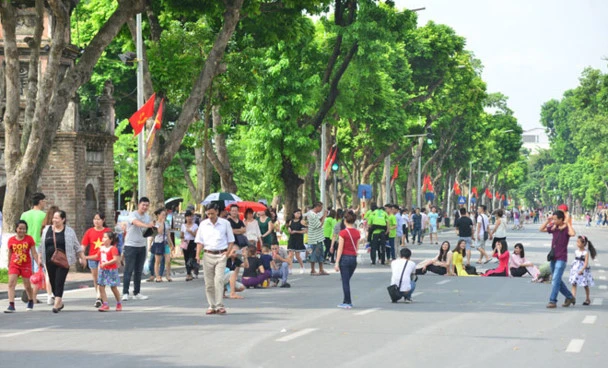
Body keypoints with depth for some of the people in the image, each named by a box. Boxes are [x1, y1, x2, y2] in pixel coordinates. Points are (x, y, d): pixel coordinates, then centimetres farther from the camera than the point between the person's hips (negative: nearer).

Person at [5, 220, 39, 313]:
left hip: (26, 265, -1)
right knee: (11, 283, -15)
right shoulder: (11, 240, 0)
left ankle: (31, 301, 35)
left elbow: (34, 253, -3)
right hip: (14, 265, 1)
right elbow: (10, 253, 12)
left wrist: (38, 262, -14)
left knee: (27, 286, 9)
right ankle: (11, 305, -18)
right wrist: (9, 264, 20)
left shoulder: (29, 239, -4)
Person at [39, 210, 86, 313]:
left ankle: (56, 304, -14)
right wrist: (40, 258, 12)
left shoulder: (69, 231, 1)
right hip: (50, 261, 4)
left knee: (59, 282, -12)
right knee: (53, 282, 7)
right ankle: (60, 302, 25)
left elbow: (77, 246, 6)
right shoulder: (47, 230, 9)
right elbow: (42, 246, 15)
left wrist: (82, 258, 6)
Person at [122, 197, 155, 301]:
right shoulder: (132, 215, -12)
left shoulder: (147, 216, 9)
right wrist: (147, 225, -52)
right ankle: (125, 293, -6)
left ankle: (137, 293, 16)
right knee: (128, 270, -7)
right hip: (130, 246, -6)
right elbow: (136, 222, -34)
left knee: (139, 271, 10)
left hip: (142, 246, 6)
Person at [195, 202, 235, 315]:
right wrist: (198, 255, -6)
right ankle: (211, 306, 11)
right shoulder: (203, 224, 8)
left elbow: (231, 241, 8)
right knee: (209, 283, 3)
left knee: (219, 280, -14)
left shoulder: (225, 223, 3)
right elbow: (199, 241, 7)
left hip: (221, 255, -3)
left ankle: (219, 306, -15)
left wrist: (227, 253, -6)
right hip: (208, 255, 3)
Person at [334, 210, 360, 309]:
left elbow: (340, 249, -12)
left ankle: (348, 303, 0)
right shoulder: (357, 233, 3)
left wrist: (337, 263, -9)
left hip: (345, 258, -5)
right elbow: (357, 248, 9)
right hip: (354, 258, 5)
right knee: (347, 281, 17)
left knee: (345, 281, 0)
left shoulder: (343, 233, -12)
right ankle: (347, 301, 20)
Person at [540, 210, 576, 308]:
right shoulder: (554, 227, 7)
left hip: (561, 258, -8)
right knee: (557, 280, 15)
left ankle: (552, 301, -11)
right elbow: (541, 229, 17)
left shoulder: (566, 228, -12)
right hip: (553, 258, 8)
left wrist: (567, 223, -24)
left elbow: (573, 233, -34)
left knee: (555, 280, -12)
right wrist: (548, 221, 5)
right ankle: (570, 297, 28)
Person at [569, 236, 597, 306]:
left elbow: (586, 263, -19)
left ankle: (587, 299, 23)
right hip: (575, 269, 5)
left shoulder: (586, 253, -12)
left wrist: (582, 270, -29)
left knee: (585, 285, 9)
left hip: (583, 270, -5)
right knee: (573, 284, -7)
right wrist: (573, 268, 14)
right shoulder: (576, 251, 6)